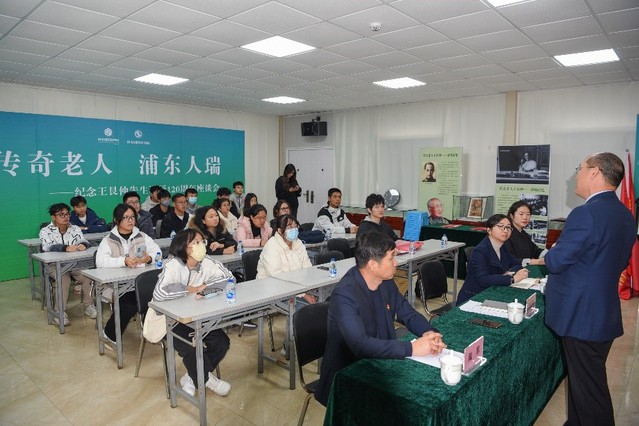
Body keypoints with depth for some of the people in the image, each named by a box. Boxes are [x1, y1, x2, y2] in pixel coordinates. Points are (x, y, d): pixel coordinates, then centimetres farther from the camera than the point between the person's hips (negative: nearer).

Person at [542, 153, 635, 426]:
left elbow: (556, 261, -19)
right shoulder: (625, 215, 6)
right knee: (587, 379, 21)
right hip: (606, 313, 9)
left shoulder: (586, 214, -24)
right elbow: (620, 262, 15)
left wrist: (548, 256, 1)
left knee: (588, 386, 5)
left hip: (581, 316, -9)